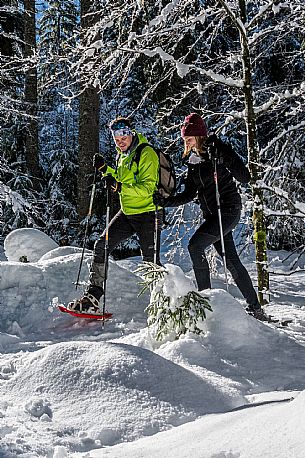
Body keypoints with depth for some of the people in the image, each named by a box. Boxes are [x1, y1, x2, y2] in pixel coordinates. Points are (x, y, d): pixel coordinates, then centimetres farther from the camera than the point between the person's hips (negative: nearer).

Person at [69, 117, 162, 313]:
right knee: (101, 246, -2)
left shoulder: (147, 153, -14)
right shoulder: (122, 154, 12)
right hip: (127, 212, 8)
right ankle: (92, 297, 1)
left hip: (147, 214, -8)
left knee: (151, 262, -4)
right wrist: (105, 169, 7)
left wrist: (120, 187, -33)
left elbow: (147, 188, -22)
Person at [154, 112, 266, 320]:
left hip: (228, 210, -8)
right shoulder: (193, 159, 12)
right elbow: (189, 195, 14)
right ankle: (255, 307, 14)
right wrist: (164, 202, 3)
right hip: (212, 215, 8)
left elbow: (245, 177, -16)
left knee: (195, 246, -18)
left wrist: (221, 160, -26)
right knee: (231, 261, 7)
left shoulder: (219, 150, -9)